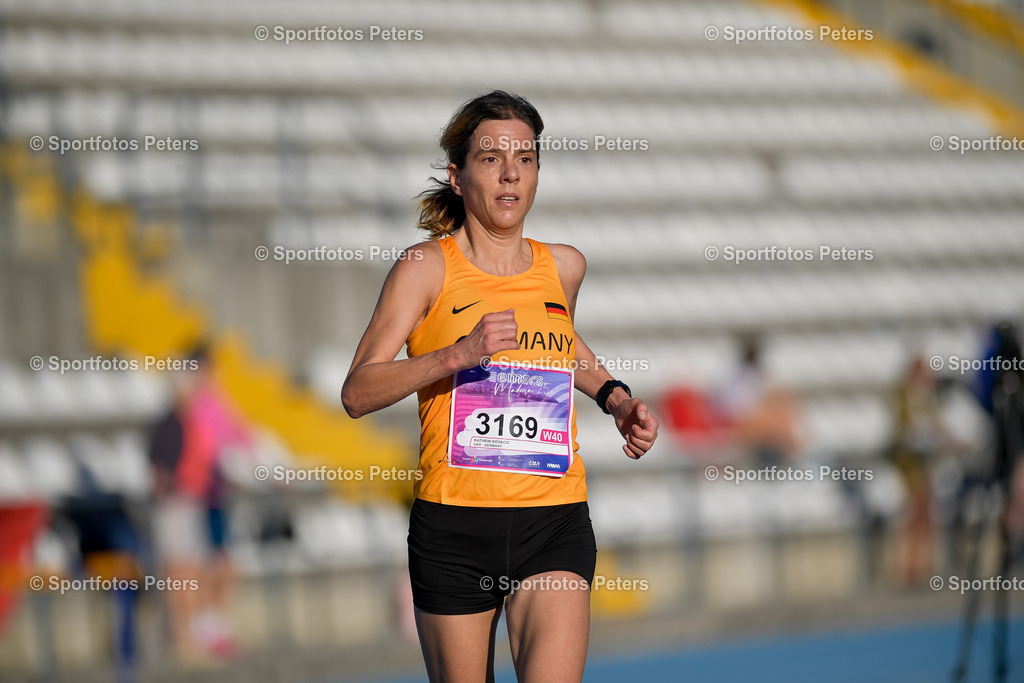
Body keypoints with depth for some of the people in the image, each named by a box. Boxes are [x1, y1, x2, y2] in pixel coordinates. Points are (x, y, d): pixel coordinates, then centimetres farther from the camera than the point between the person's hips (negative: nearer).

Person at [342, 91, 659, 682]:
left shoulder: (563, 266, 10)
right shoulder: (427, 267, -2)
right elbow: (358, 393, -10)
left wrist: (615, 398, 18)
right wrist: (459, 354, -22)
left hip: (554, 522, 2)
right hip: (453, 523, -2)